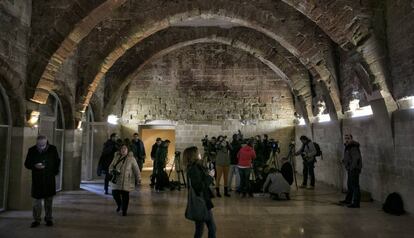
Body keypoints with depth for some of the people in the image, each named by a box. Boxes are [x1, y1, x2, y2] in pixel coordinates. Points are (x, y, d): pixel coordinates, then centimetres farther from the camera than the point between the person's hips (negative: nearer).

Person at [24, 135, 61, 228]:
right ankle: (36, 220, 15)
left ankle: (49, 218, 20)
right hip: (37, 179, 0)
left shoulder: (53, 149, -3)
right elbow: (27, 164, 4)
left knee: (49, 200, 8)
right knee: (36, 200, 2)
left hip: (49, 179, 0)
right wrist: (34, 166, -16)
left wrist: (55, 172, 1)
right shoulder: (32, 150, -3)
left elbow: (57, 162, 11)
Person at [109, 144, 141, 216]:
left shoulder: (131, 159, -5)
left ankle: (124, 210, 19)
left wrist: (138, 179, -6)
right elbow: (111, 166, 8)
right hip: (117, 180, 3)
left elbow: (136, 169, -4)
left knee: (125, 196, -1)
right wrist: (113, 171, -15)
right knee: (115, 194, 1)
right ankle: (119, 205, 33)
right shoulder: (116, 157, 6)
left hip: (126, 181, -3)